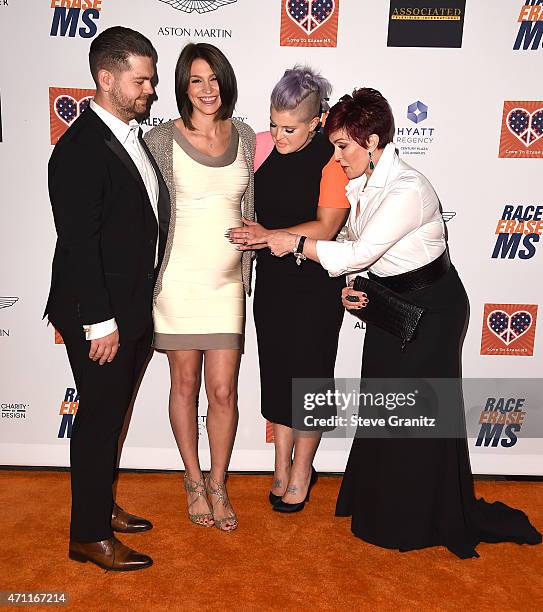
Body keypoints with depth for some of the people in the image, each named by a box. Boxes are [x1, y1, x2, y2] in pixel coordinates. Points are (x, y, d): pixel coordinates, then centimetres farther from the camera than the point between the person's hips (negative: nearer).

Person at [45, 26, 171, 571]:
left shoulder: (133, 136, 10)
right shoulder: (80, 149, -18)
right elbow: (77, 244, -21)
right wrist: (99, 322, -19)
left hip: (134, 309, 8)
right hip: (98, 316, -8)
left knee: (111, 414, 20)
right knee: (99, 418, 5)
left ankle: (100, 505, 39)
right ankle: (89, 536, 24)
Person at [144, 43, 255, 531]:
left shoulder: (244, 138, 7)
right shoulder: (161, 140, -3)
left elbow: (250, 209, 12)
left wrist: (247, 272, 11)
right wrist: (148, 281, -2)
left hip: (227, 280, 2)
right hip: (178, 277, -2)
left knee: (224, 390, 3)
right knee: (185, 384, 10)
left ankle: (218, 485, 25)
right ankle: (194, 481, 31)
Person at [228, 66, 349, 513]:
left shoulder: (332, 161, -14)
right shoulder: (261, 146, 0)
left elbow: (325, 228, -16)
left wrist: (270, 236, -23)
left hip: (316, 284, -5)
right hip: (271, 279, 5)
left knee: (307, 374, 6)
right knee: (275, 371, 12)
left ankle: (301, 473, 26)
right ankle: (282, 465, 30)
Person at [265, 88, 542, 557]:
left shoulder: (408, 190, -27)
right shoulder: (360, 182, 0)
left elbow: (358, 253, -29)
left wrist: (293, 242, -24)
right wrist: (352, 287, -6)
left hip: (430, 307, -8)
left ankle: (420, 521, 26)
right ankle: (380, 504, 37)